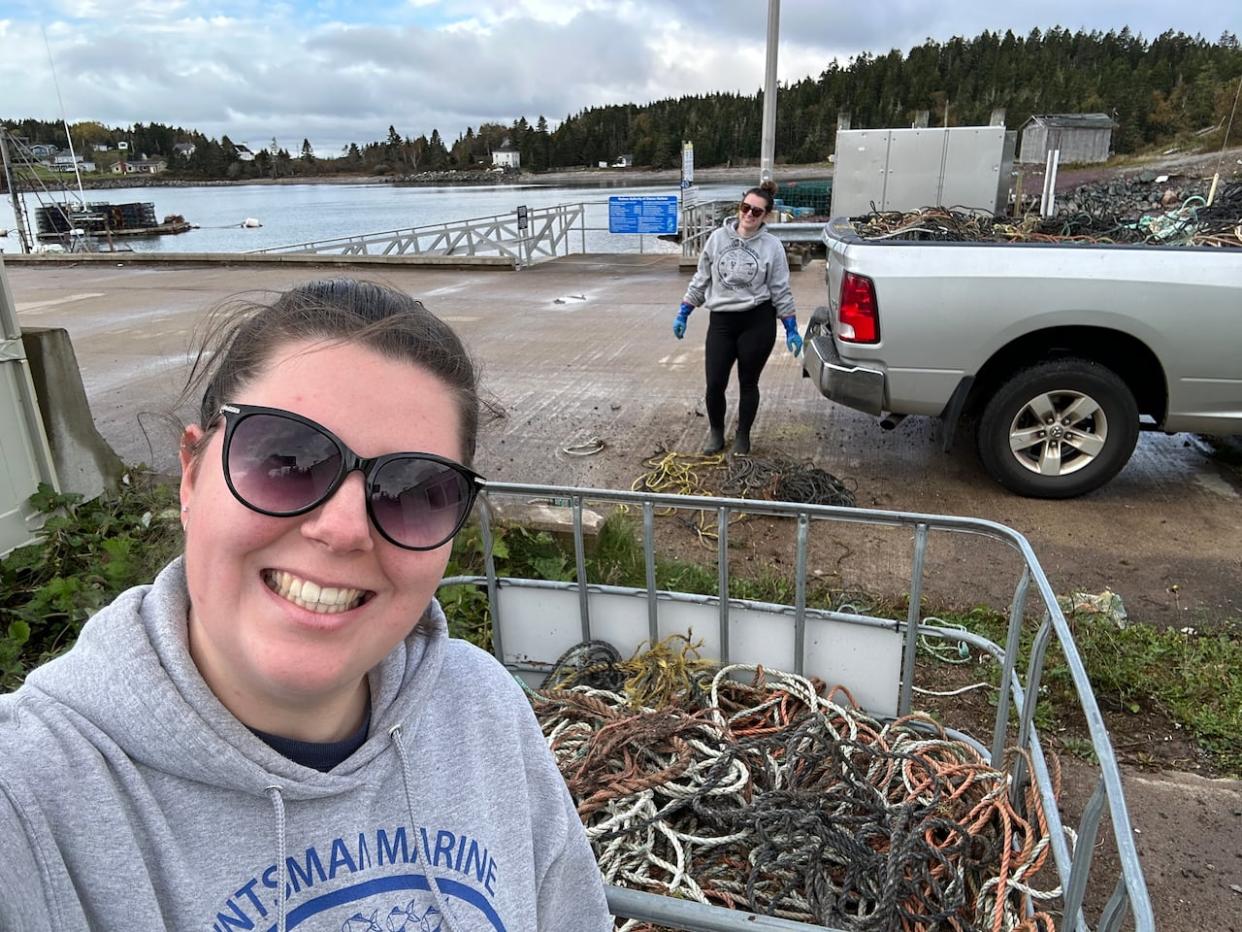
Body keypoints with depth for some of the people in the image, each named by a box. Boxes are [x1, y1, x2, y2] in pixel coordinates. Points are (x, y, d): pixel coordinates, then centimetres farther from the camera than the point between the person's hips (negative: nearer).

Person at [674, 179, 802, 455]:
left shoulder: (772, 246, -3)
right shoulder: (718, 238, 1)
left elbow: (780, 291, 1)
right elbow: (701, 280, 8)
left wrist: (791, 330, 0)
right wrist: (683, 314, 7)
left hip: (758, 323, -1)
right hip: (721, 321, 2)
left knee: (748, 384, 9)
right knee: (715, 384, -1)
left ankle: (743, 435, 28)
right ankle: (715, 432, 25)